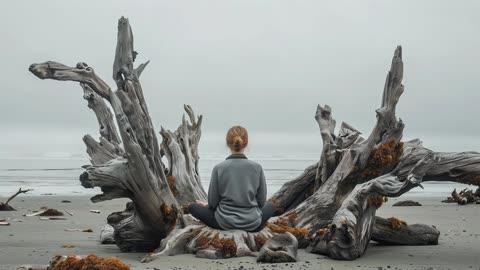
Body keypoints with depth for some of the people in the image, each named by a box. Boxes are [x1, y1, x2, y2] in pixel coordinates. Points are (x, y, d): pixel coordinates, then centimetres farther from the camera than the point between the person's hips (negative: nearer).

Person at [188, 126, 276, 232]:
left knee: (192, 207, 20)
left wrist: (207, 205, 17)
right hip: (252, 224, 2)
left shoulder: (219, 168, -14)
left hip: (224, 223, -2)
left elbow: (213, 203, -7)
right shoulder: (257, 167, -10)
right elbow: (261, 201, -1)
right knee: (271, 206, 33)